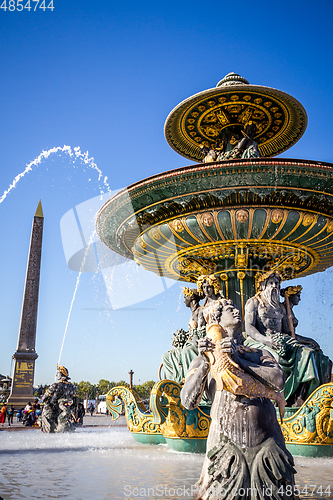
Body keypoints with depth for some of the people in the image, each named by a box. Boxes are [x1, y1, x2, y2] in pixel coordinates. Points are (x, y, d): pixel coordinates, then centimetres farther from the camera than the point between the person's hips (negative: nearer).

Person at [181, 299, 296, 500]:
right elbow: (188, 402, -3)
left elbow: (279, 382, -7)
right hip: (226, 445, -1)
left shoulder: (260, 354, 14)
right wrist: (205, 363, -14)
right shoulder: (203, 360, 11)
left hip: (266, 444, 2)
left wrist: (239, 359, -11)